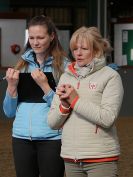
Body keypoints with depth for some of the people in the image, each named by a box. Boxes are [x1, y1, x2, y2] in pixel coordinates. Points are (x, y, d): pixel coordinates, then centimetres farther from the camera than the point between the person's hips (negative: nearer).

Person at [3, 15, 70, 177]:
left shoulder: (64, 66, -2)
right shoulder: (23, 65, 11)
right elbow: (9, 112, 12)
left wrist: (44, 85, -18)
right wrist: (12, 86, -4)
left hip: (52, 139, -4)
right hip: (21, 137, 4)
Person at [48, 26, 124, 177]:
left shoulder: (110, 76, -2)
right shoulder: (66, 77, 12)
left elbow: (108, 118, -14)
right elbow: (52, 123, 10)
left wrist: (75, 100, -12)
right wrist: (64, 104, -9)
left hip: (100, 158, -5)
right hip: (70, 158, 5)